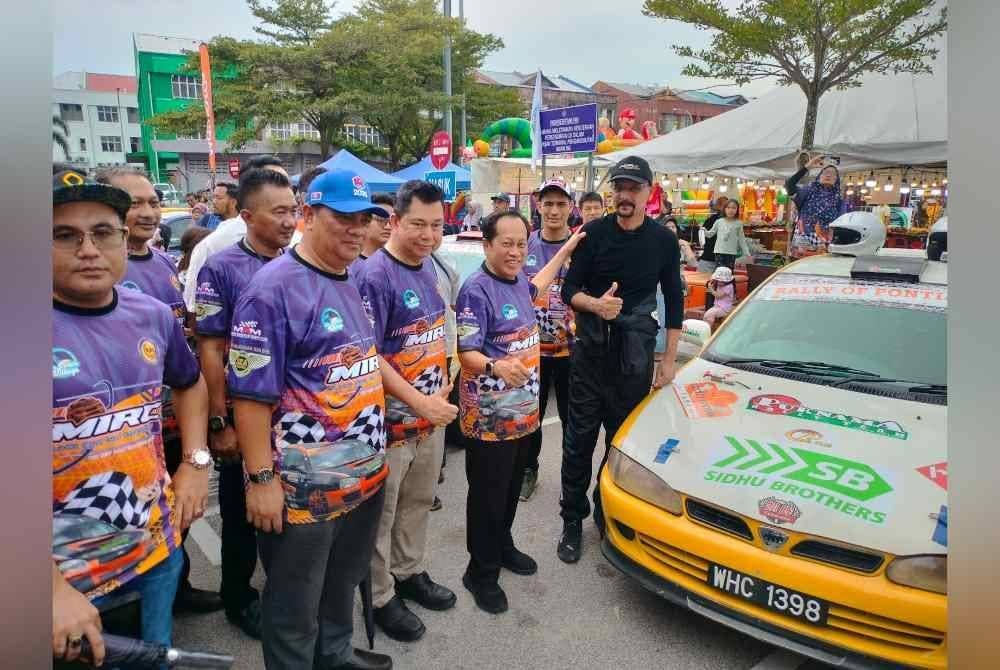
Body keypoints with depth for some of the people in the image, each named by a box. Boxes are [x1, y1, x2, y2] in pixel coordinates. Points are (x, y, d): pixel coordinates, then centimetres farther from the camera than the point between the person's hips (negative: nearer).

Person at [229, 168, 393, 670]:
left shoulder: (355, 284, 9)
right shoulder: (273, 287, -17)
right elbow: (250, 393, -19)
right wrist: (262, 477, -21)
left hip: (365, 474, 9)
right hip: (303, 487, -8)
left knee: (344, 581, 27)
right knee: (294, 605, 13)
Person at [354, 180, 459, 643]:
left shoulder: (428, 268, 6)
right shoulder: (375, 276, -20)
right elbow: (366, 356, -23)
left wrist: (441, 386, 10)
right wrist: (420, 402, -25)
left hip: (432, 414, 8)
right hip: (391, 418, -8)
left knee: (419, 502, 22)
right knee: (380, 514, 9)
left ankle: (409, 572, 42)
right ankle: (380, 597, 28)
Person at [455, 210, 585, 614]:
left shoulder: (517, 282, 7)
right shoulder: (477, 290, -19)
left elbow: (535, 287, 33)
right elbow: (466, 354, -23)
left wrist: (565, 251, 38)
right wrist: (496, 367, -43)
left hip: (523, 410, 8)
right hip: (489, 417, -8)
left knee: (511, 488, 21)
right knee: (487, 495, 4)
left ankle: (502, 546, 41)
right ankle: (481, 572, 20)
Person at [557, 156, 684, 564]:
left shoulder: (664, 241, 2)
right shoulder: (594, 233, -1)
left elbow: (674, 303, 8)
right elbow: (569, 291, -1)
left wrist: (669, 359, 5)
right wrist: (594, 304, -23)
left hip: (635, 355, 1)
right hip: (590, 349, -1)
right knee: (580, 438, 4)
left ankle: (608, 512, 27)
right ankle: (573, 520, 18)